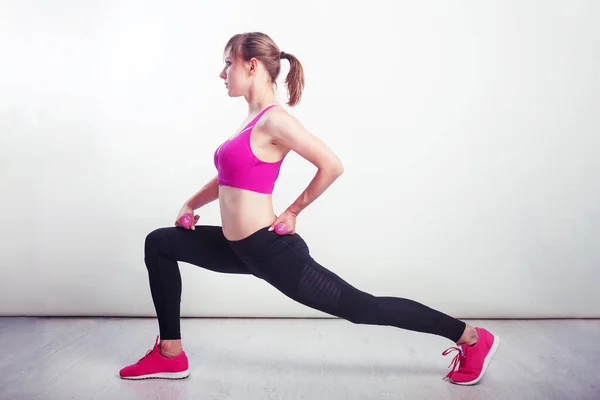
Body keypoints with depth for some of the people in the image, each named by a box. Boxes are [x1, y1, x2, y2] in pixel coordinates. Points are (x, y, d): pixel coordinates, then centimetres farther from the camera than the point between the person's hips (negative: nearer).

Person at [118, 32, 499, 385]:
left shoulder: (273, 119, -15)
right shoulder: (254, 119, 13)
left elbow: (332, 166, -22)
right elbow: (229, 175, 26)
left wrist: (293, 211, -12)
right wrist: (191, 204, 18)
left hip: (271, 249, -10)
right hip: (242, 248, 10)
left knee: (362, 308, -1)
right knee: (160, 243, 15)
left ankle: (472, 337, 15)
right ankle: (171, 355, 17)